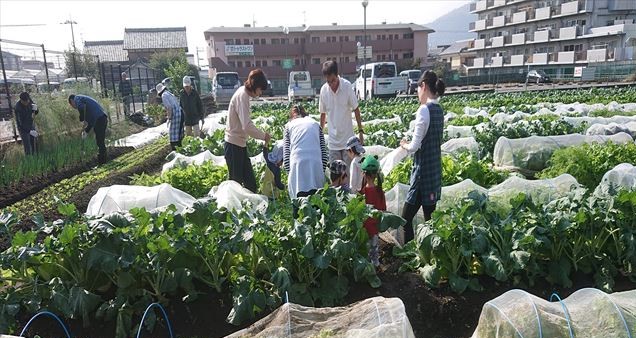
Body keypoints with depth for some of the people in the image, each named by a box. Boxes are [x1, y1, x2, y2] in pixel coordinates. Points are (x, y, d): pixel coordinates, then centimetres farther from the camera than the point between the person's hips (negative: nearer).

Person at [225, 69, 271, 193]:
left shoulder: (244, 93, 9)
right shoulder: (242, 96, -19)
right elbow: (247, 126, -28)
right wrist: (264, 135, -16)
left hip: (240, 144, 9)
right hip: (234, 145, -9)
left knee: (250, 181, 12)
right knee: (236, 182, 0)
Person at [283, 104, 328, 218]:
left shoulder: (289, 125, 24)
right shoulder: (315, 124, 28)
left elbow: (286, 152, 14)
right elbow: (324, 151, 20)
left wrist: (289, 171, 18)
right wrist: (322, 170, 23)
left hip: (297, 163, -1)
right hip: (316, 163, 1)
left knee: (298, 197, 3)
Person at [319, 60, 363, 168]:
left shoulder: (347, 86, -12)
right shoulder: (323, 90, -5)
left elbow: (356, 109, -3)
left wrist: (360, 131, -3)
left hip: (348, 139, -2)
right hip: (333, 140, 2)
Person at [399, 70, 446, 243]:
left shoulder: (424, 110, -17)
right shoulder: (439, 109, 8)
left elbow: (414, 147, -17)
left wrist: (404, 144, 2)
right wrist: (410, 143, 10)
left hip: (423, 170, -9)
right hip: (435, 169, 9)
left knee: (406, 217, -1)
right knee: (430, 218, 15)